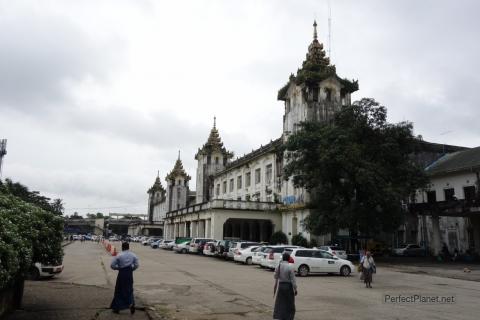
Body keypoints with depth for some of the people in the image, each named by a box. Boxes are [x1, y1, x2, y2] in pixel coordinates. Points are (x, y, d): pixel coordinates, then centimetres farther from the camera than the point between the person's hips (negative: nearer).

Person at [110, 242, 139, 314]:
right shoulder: (133, 255, -1)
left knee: (119, 290, 11)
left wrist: (118, 267, 7)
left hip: (121, 274, -3)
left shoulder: (119, 256, -10)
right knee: (129, 290, 18)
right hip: (130, 274, 3)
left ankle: (116, 308, 21)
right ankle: (131, 303, -2)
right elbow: (136, 265, -1)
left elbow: (112, 265, -9)